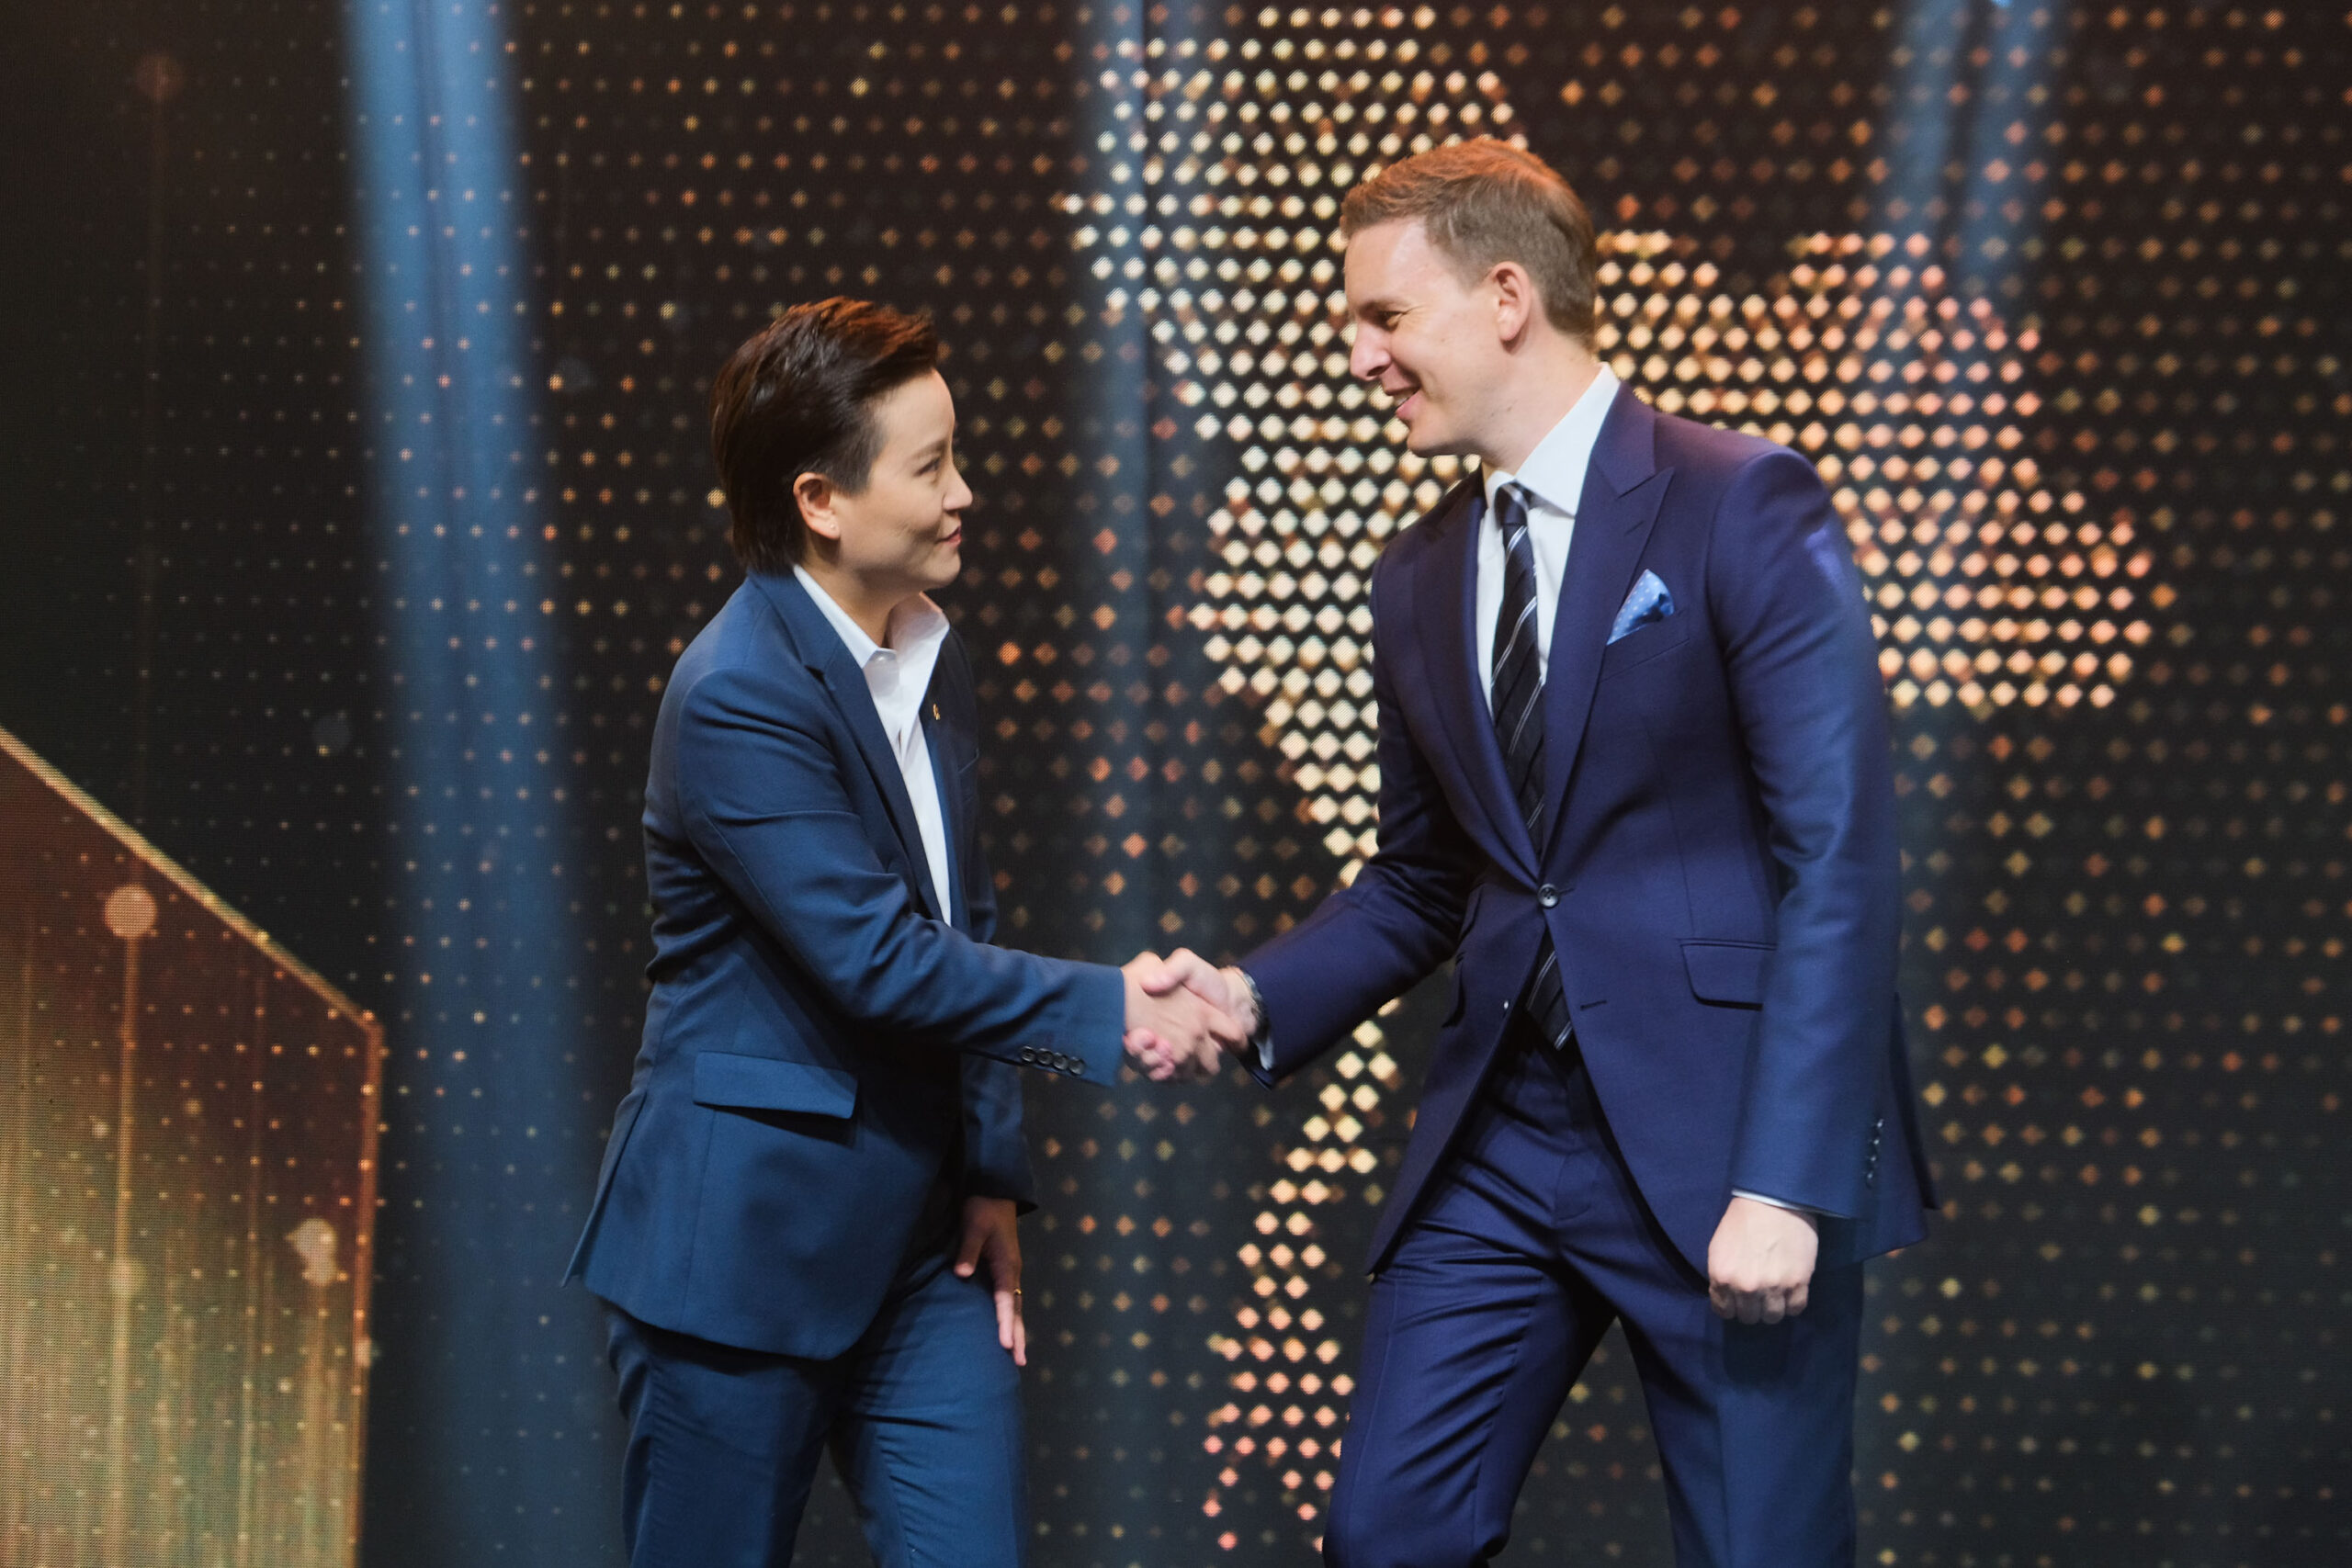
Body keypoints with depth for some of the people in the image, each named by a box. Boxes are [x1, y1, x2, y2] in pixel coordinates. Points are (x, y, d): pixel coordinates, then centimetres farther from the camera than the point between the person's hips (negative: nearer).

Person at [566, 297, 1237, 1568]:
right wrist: (1109, 1008, -16)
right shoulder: (738, 697, -17)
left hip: (916, 1242, 8)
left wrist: (991, 1172, 10)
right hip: (743, 1242, -7)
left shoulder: (933, 669, 11)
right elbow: (876, 958, -21)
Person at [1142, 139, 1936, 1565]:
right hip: (1501, 1143, 6)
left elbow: (1838, 854, -13)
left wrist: (1787, 1183, -19)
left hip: (1722, 1140, -6)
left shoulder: (1742, 509, -8)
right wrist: (1256, 999, 1)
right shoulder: (1420, 581, 13)